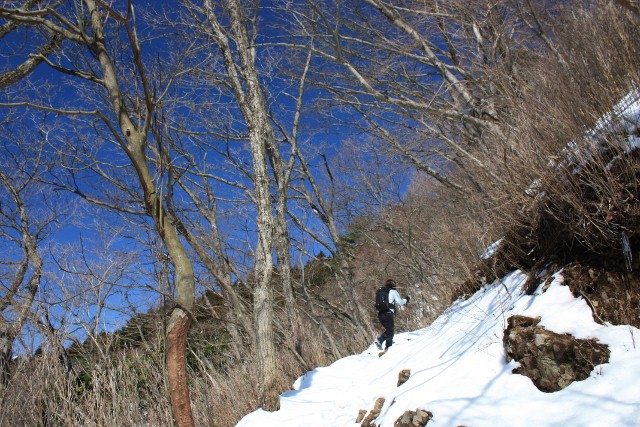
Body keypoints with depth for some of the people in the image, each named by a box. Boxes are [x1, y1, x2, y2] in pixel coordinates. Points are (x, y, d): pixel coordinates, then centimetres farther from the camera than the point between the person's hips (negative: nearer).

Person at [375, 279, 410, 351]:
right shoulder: (393, 291, 3)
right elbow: (400, 302, 0)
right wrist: (406, 299, 21)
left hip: (380, 314, 6)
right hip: (388, 314, -6)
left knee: (388, 329, 21)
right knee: (390, 332, 0)